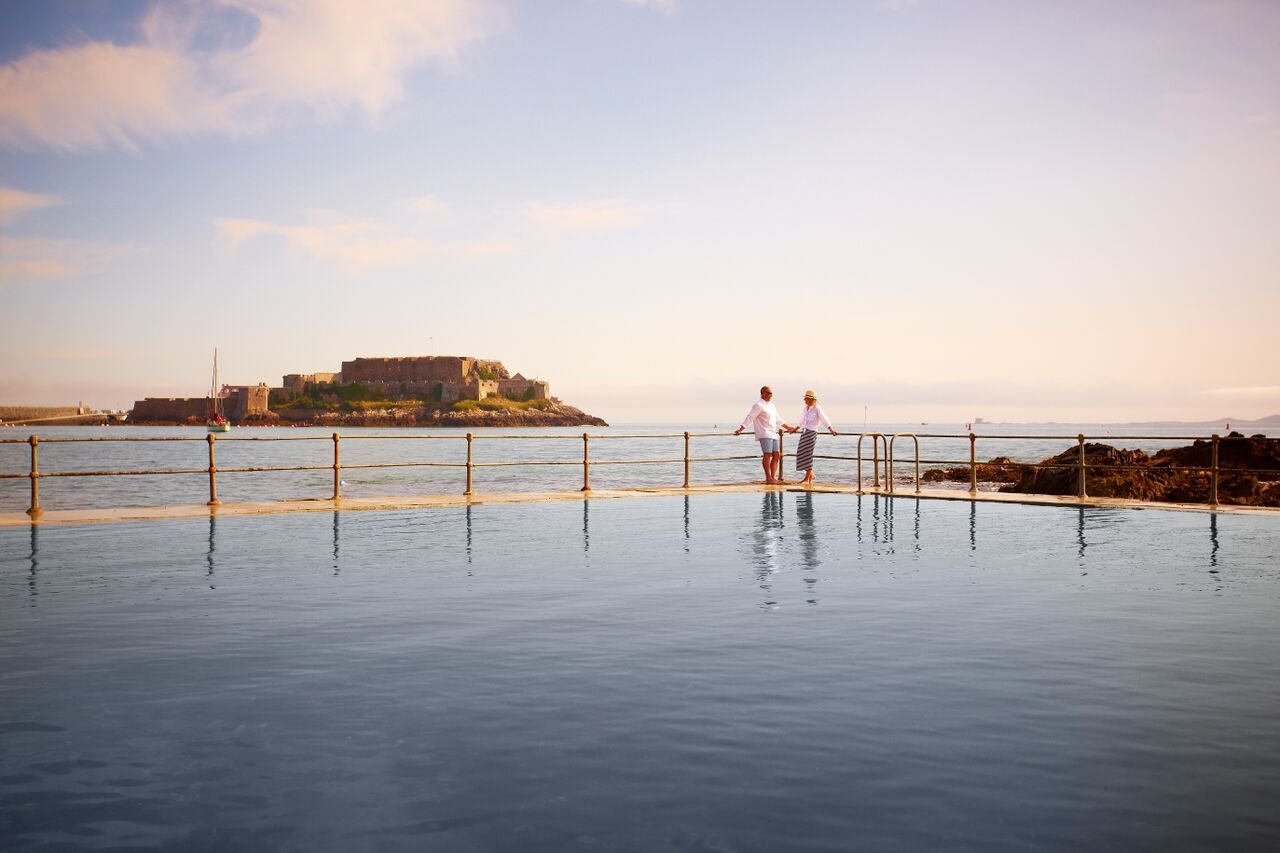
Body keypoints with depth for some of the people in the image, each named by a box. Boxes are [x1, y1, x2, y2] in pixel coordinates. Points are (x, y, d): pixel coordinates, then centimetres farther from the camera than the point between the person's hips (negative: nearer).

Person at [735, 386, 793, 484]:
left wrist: (788, 427, 35)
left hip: (773, 434, 9)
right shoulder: (759, 405, -8)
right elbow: (749, 418, -14)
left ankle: (773, 478, 9)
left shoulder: (771, 405, 19)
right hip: (764, 434, -9)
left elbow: (778, 419, 29)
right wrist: (740, 430, -22)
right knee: (767, 454, -14)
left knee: (776, 455, 5)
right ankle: (768, 478, -14)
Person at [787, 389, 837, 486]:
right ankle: (810, 474, 19)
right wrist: (795, 429, 38)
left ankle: (807, 479, -2)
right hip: (804, 432, 8)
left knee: (807, 454, -7)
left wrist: (831, 430, -24)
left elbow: (825, 420, -13)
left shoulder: (817, 409, -7)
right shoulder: (806, 409, 15)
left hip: (811, 433, -8)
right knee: (802, 454, 5)